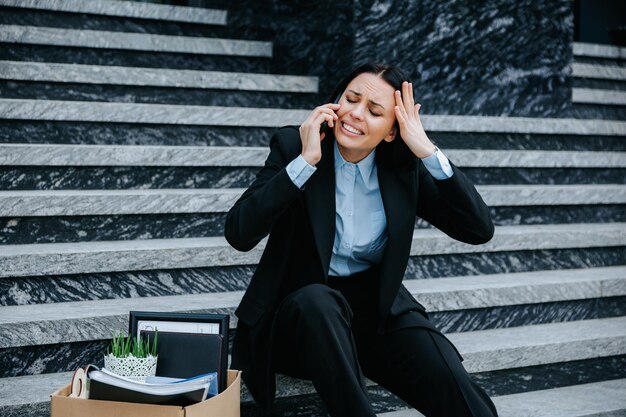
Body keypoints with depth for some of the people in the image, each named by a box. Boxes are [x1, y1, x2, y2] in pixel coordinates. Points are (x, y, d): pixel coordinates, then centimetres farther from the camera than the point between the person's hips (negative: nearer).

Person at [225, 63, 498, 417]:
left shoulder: (404, 167, -1)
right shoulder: (293, 145, -8)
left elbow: (480, 229, -10)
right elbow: (239, 234, -19)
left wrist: (428, 150, -17)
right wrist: (305, 161, -25)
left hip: (377, 309, 1)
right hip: (300, 311, -1)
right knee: (318, 300, -38)